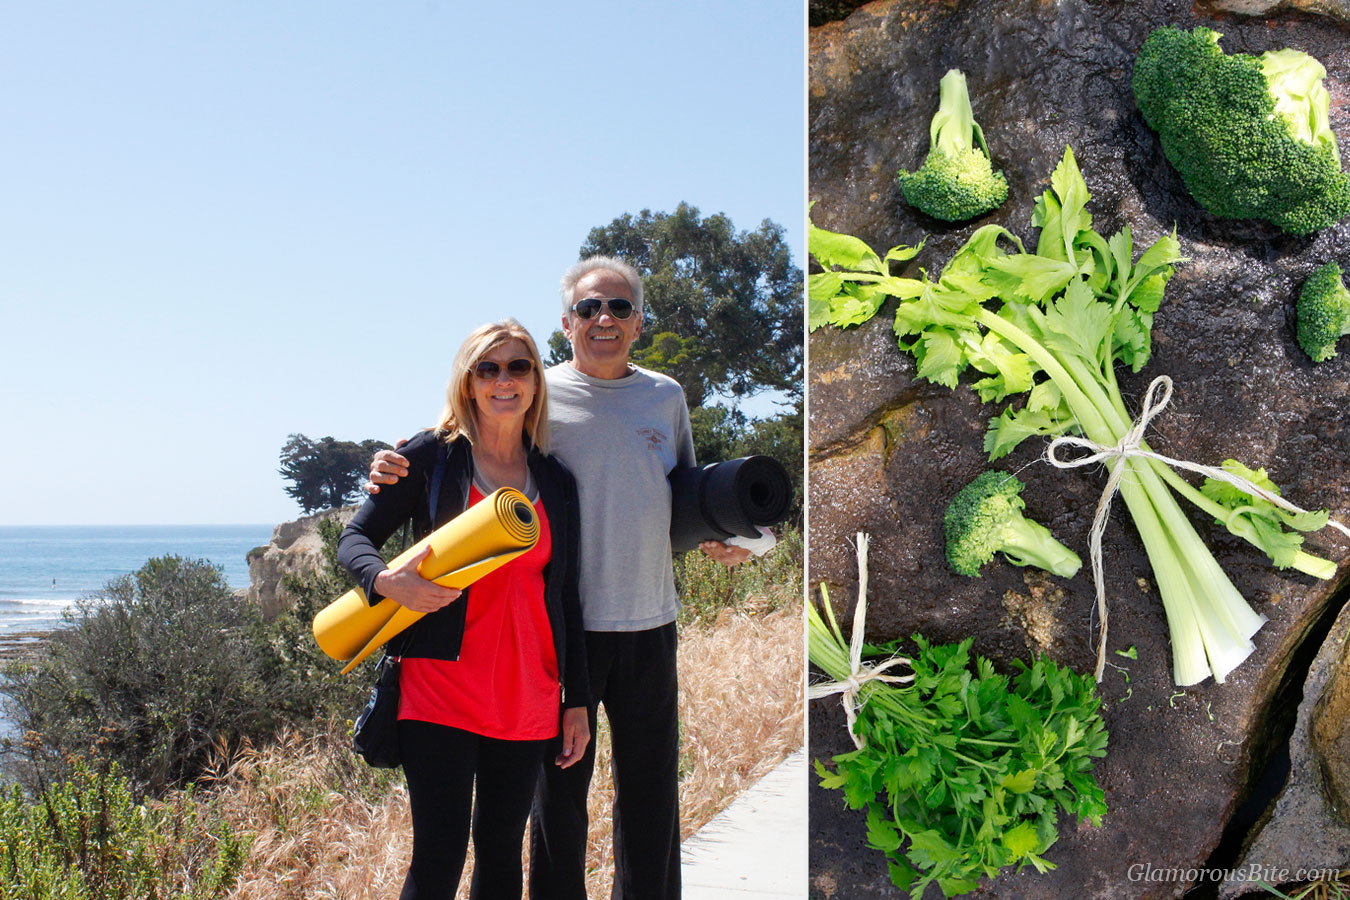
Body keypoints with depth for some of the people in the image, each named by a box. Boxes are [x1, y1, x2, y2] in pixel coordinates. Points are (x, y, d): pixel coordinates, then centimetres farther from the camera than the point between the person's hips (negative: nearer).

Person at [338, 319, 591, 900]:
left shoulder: (557, 482, 12)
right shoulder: (433, 455, 3)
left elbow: (565, 597, 14)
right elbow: (354, 539, 4)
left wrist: (577, 700, 11)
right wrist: (387, 581, -19)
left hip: (527, 697, 4)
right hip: (442, 692, -3)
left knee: (501, 852, 9)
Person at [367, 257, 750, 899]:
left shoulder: (666, 397, 10)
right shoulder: (538, 394, -3)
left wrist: (719, 539, 3)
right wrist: (395, 467, -19)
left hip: (649, 622, 4)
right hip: (565, 623, -4)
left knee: (651, 786, 14)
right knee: (560, 786, 6)